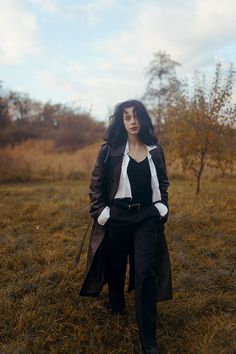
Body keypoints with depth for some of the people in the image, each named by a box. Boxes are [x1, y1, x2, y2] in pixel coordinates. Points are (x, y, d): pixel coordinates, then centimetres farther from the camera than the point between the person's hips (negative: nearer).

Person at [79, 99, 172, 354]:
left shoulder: (155, 150, 4)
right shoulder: (110, 149, -3)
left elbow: (163, 182, 16)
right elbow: (96, 184, 0)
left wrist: (162, 206, 4)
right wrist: (100, 213, -7)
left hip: (148, 217, 1)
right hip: (118, 216, 0)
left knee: (146, 272, -3)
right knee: (116, 265, 16)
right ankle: (116, 306, 47)